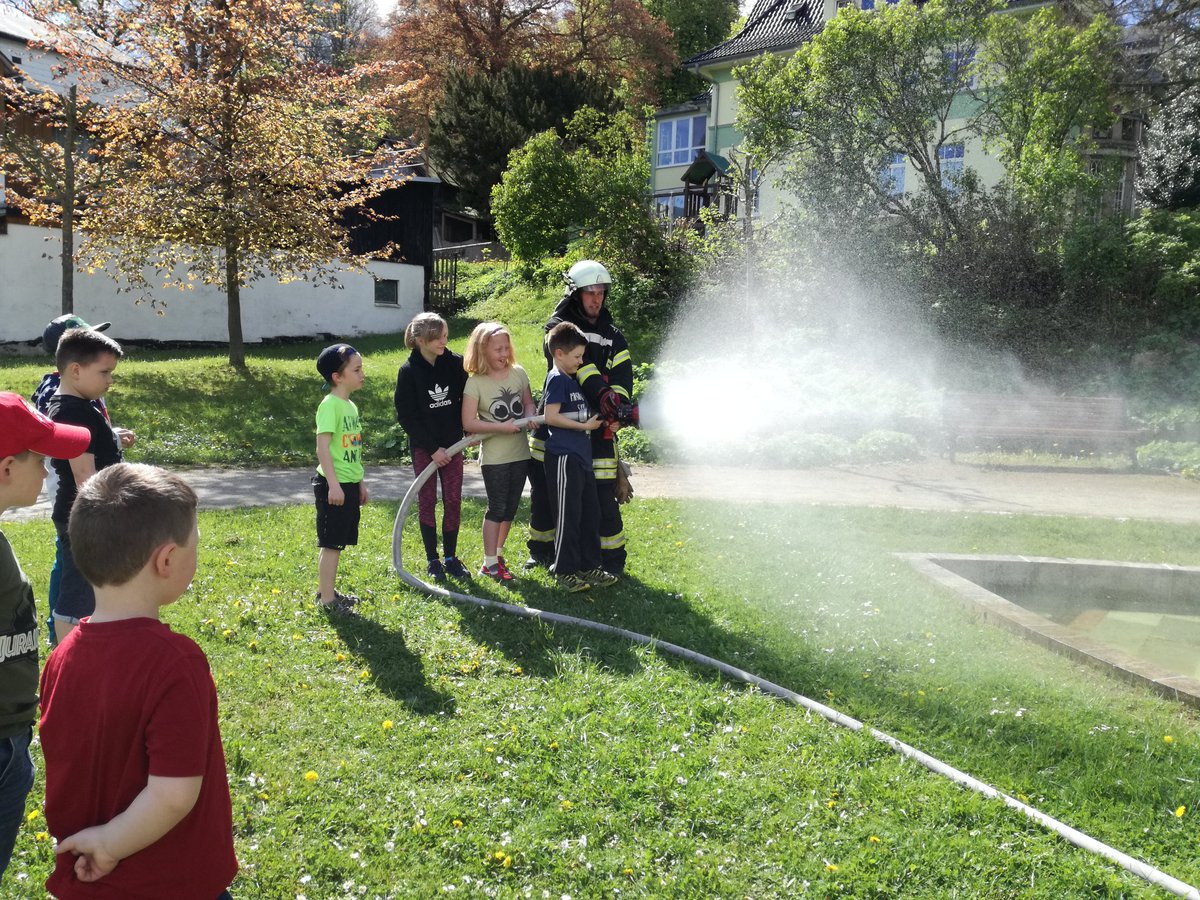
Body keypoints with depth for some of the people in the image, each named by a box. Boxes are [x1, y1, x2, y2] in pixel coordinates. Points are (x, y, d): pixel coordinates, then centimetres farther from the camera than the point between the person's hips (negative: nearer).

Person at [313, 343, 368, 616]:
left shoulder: (351, 406, 12)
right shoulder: (330, 405, -15)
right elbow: (323, 447, -21)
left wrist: (359, 481, 22)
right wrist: (333, 484, -24)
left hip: (349, 484, 9)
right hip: (334, 484, -9)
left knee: (335, 542, 17)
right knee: (331, 544, -2)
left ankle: (326, 590, 28)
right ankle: (327, 600, 6)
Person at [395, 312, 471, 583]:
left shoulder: (455, 363, -4)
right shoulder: (409, 371, -11)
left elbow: (466, 400, 7)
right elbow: (406, 416, -10)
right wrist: (432, 448, -12)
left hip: (452, 443, 3)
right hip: (423, 446, -3)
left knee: (454, 500, 4)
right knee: (427, 501, 5)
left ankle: (451, 557, 17)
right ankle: (433, 561, 14)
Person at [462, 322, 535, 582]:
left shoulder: (518, 373, 2)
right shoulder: (475, 382, -12)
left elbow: (528, 403, 13)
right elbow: (468, 423, -15)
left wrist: (529, 417, -10)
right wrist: (502, 426, -21)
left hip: (520, 452, 5)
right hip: (494, 456, -5)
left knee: (510, 508, 13)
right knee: (497, 508, -1)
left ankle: (498, 553, 28)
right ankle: (490, 563, 10)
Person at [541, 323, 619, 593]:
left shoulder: (573, 380, 18)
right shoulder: (556, 379, -9)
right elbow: (551, 417, -18)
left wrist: (602, 420, 13)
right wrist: (585, 425, -15)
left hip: (581, 456, 10)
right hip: (564, 457, -9)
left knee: (590, 513, 14)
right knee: (568, 515, -3)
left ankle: (589, 566, 24)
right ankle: (564, 571, 6)